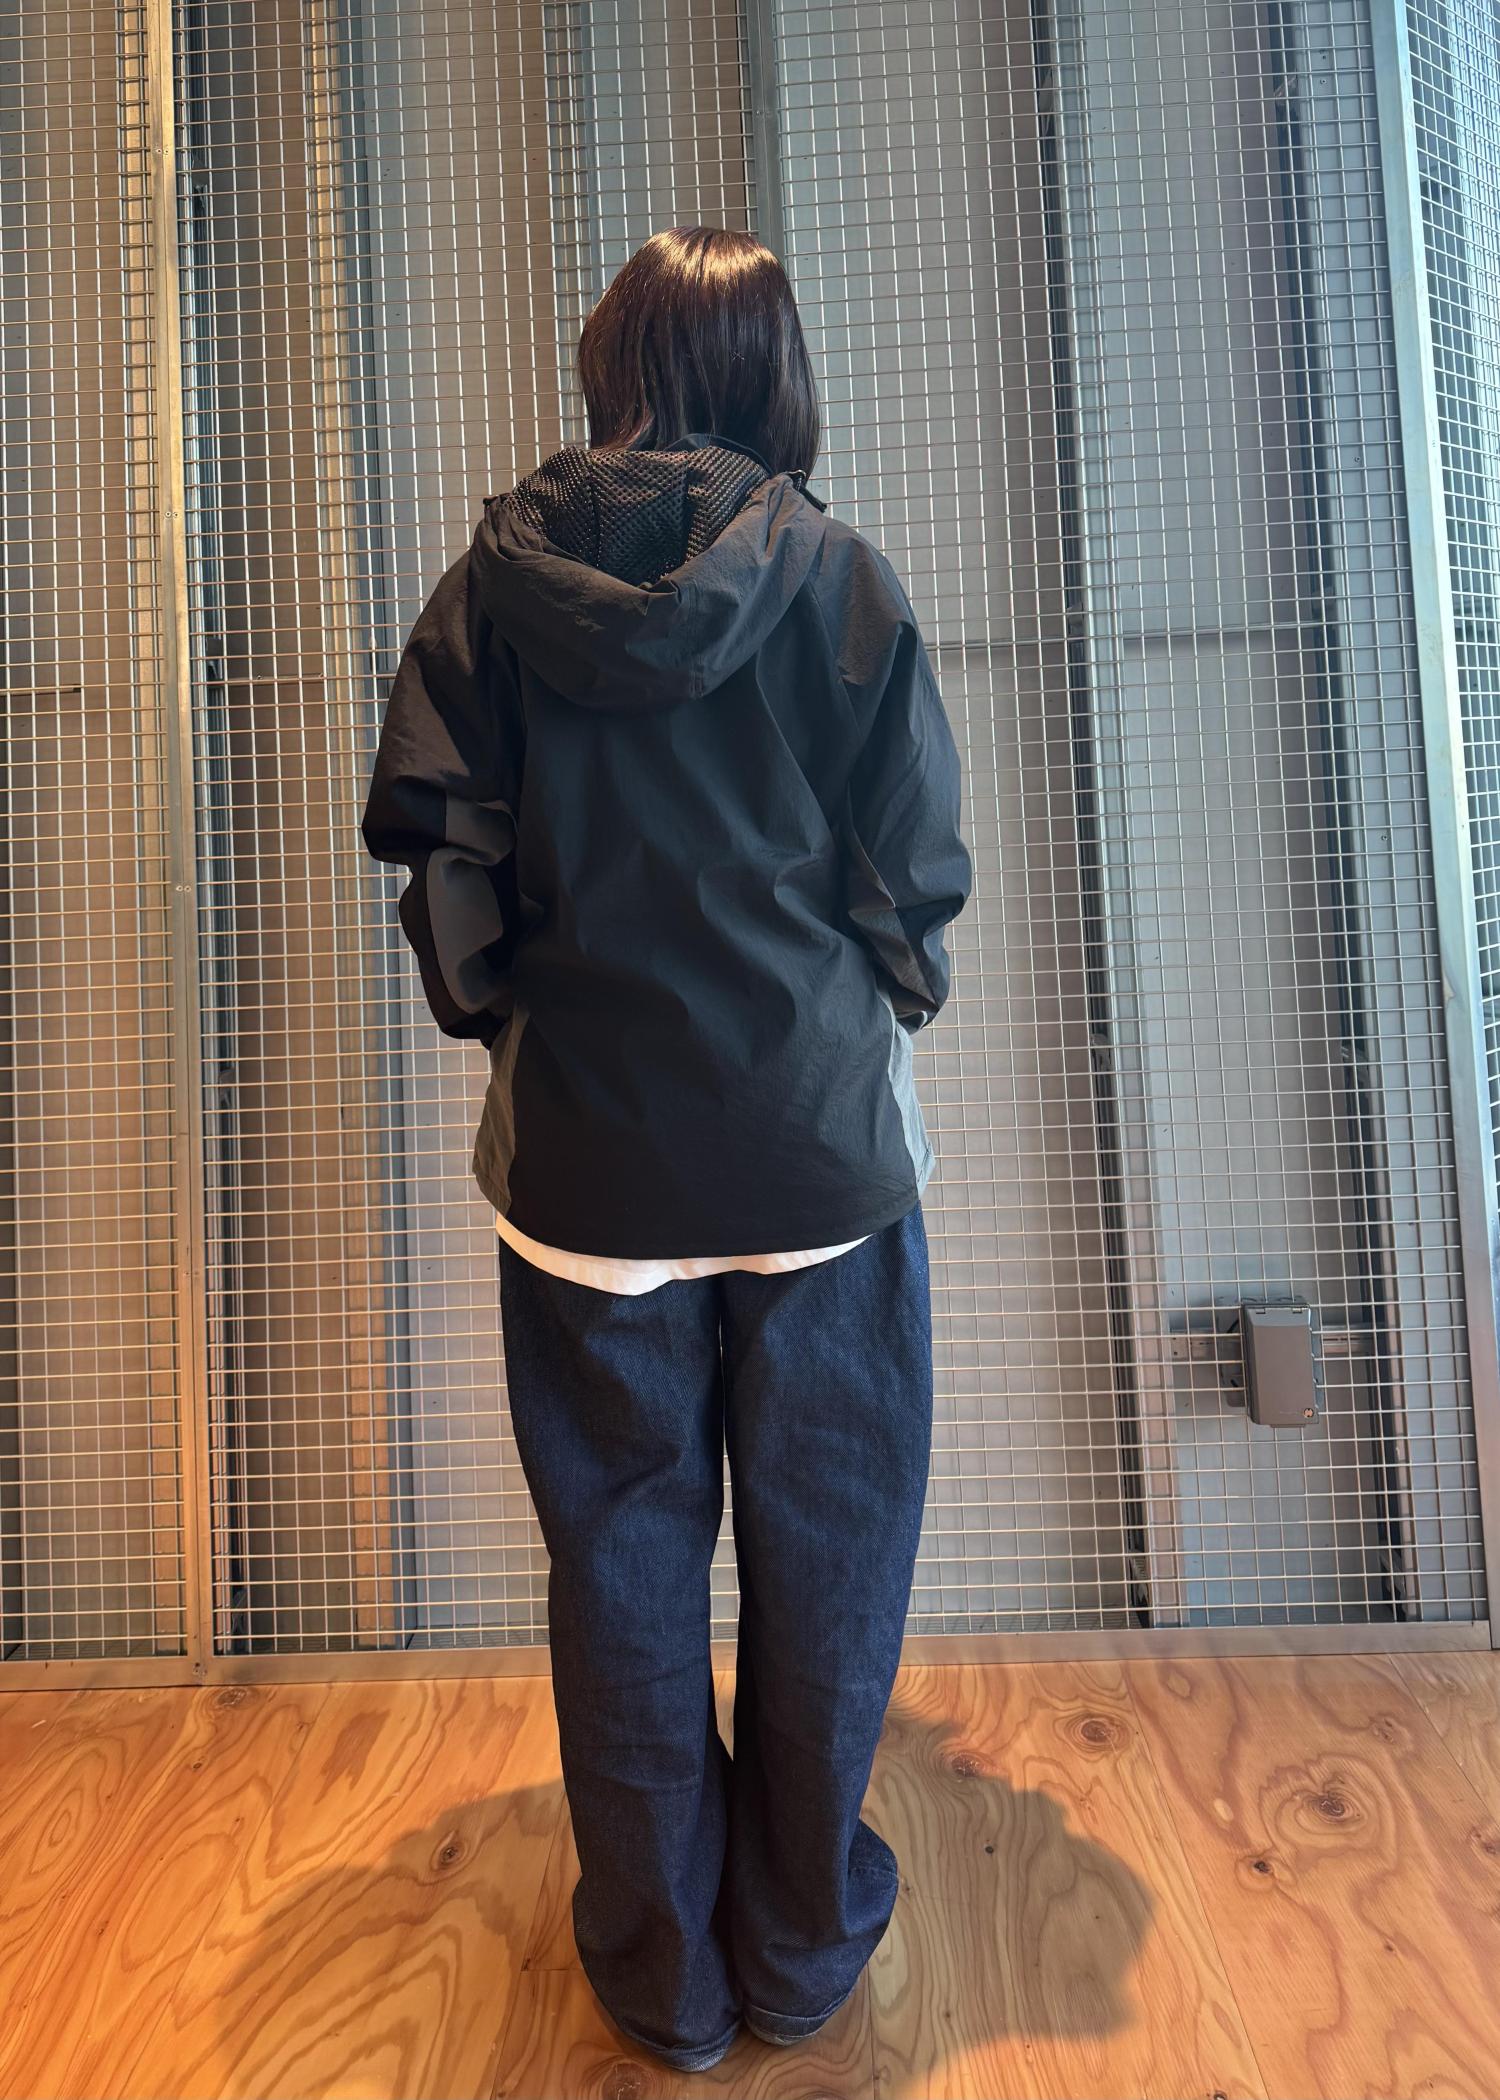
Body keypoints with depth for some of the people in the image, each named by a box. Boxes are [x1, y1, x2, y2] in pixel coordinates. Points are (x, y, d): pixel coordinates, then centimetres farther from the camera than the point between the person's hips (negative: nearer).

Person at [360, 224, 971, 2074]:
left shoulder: (497, 574, 3)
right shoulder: (839, 571, 0)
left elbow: (431, 835, -1)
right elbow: (917, 862, -2)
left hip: (587, 1143, 1)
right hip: (817, 1136, 0)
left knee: (621, 1544, 15)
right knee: (824, 1541, 15)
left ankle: (663, 1967, 34)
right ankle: (803, 1948, 35)